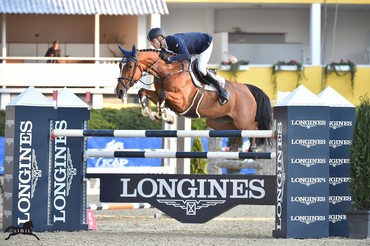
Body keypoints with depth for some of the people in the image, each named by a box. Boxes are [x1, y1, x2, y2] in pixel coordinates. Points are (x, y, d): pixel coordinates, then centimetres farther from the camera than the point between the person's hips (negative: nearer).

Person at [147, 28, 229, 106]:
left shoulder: (175, 40, -37)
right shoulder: (164, 47, -9)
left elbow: (186, 56, -45)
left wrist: (169, 58, -51)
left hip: (206, 43, -10)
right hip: (196, 48, 10)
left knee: (201, 69, -24)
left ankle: (222, 91, -11)